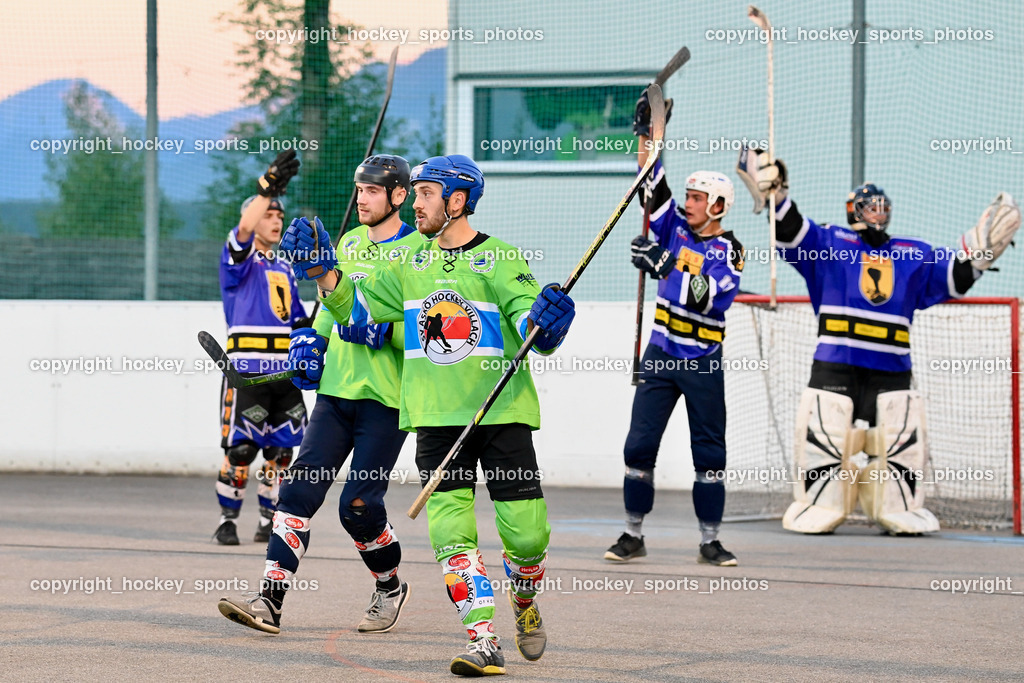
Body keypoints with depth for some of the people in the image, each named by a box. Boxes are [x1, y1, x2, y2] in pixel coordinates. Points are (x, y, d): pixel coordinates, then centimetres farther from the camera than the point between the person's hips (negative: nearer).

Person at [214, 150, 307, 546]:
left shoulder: (284, 268, 22)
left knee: (281, 447, 6)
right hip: (248, 367, -6)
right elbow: (244, 229, -23)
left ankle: (270, 520, 17)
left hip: (285, 368, 6)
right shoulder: (238, 257, 0)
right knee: (240, 447, -9)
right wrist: (268, 187, -29)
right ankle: (227, 521, 1)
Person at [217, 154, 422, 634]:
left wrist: (385, 330, -23)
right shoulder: (349, 243, 15)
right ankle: (270, 600, -11)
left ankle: (390, 587, 19)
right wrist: (311, 338, 11)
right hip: (336, 389, 6)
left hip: (386, 397, -6)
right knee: (301, 487, -6)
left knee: (359, 505, -8)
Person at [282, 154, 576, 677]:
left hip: (503, 414, -3)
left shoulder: (501, 260, -4)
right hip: (436, 419, 4)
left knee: (525, 533, -4)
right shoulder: (411, 266, 12)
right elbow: (354, 307, 16)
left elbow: (536, 331, -14)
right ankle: (483, 641, -8)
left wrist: (543, 322, -37)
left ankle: (524, 601, 28)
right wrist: (322, 270, 1)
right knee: (450, 530, -10)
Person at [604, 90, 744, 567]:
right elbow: (652, 189, -2)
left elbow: (708, 297, -21)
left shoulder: (728, 251, -6)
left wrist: (664, 264, -31)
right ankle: (633, 535, 7)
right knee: (640, 445, -1)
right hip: (661, 355, 3)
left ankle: (710, 541, 6)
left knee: (709, 452, -1)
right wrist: (647, 134, -10)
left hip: (703, 362, -3)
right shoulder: (676, 228, 7)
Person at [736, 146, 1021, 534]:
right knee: (824, 439, -7)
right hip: (834, 366, -3)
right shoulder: (829, 243, 9)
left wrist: (981, 249, 1)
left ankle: (899, 509, 11)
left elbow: (955, 277, 17)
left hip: (891, 370, 3)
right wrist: (773, 194, -21)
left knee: (901, 442, -1)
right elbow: (790, 231, -4)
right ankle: (818, 509, 4)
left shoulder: (913, 255, 19)